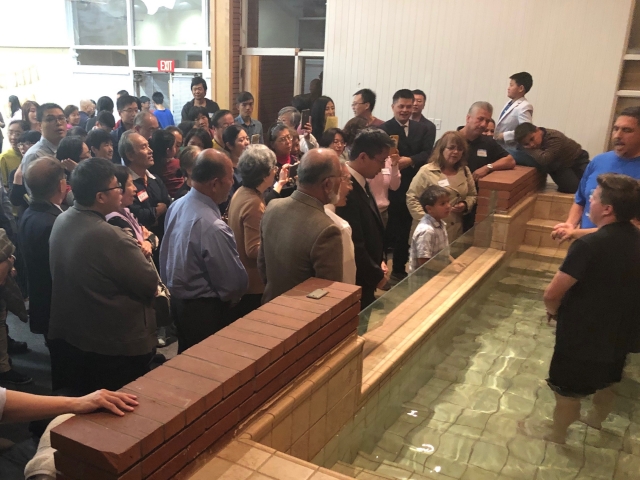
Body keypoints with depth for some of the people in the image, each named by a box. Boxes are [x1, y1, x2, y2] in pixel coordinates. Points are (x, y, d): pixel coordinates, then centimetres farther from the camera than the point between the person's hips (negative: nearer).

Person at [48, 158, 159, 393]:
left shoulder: (62, 221, -3)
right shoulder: (109, 237, -31)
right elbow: (150, 285, -22)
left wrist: (131, 249, 2)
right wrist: (140, 253, -3)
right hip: (115, 345, -8)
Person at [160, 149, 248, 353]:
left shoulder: (177, 206, -3)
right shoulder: (212, 227, -30)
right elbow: (236, 284, -22)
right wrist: (233, 295, -1)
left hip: (176, 299, 8)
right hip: (203, 310, -8)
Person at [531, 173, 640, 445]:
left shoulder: (589, 246, -31)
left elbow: (552, 294, -27)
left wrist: (554, 311, -5)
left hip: (584, 333, -7)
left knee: (568, 389, 16)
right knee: (606, 381, 31)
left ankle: (556, 435, 37)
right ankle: (597, 419, 56)